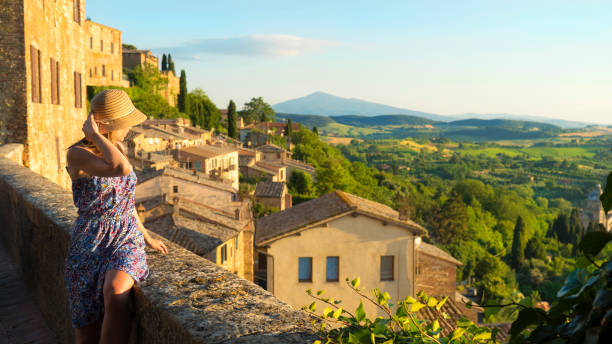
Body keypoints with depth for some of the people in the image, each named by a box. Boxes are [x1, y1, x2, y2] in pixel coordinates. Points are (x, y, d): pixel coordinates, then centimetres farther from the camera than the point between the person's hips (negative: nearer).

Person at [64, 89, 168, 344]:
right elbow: (122, 169, -32)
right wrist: (95, 135, -19)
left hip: (127, 239, 3)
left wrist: (147, 237, 20)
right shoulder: (77, 154, -13)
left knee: (115, 291, -30)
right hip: (90, 245, -3)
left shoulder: (117, 148, 8)